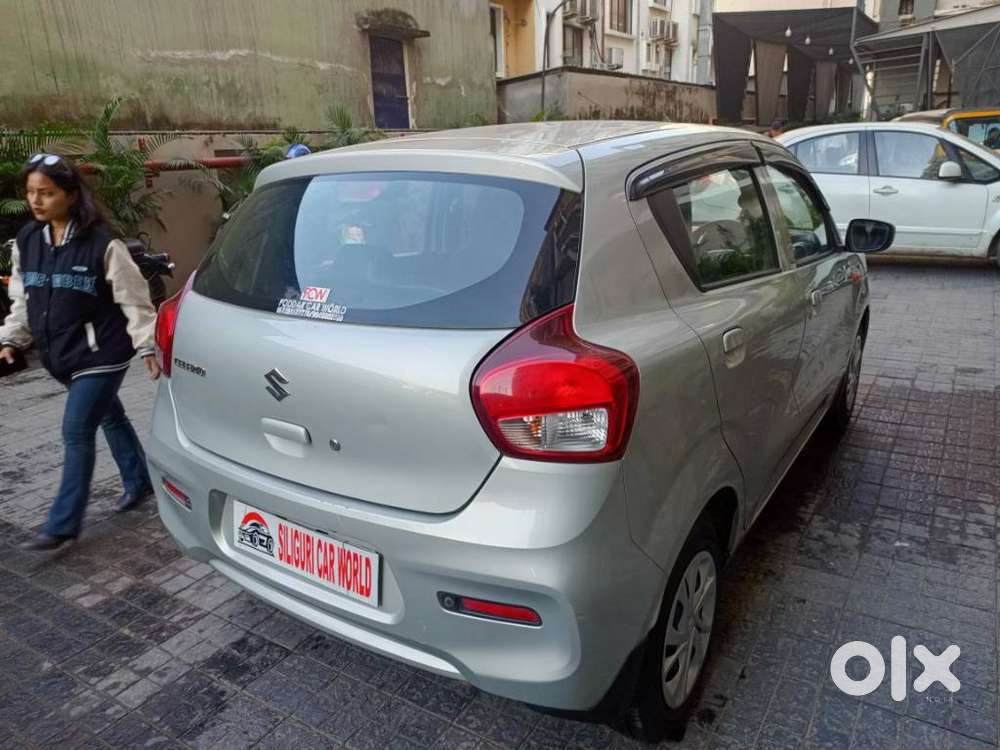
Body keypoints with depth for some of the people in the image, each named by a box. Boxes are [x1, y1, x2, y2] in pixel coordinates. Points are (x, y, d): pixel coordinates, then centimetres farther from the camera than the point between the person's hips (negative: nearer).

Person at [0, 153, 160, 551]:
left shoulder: (102, 243, -15)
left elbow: (133, 299, -13)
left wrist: (146, 346, -14)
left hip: (101, 354, -7)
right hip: (61, 355, 7)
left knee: (77, 430, -7)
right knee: (109, 417, 19)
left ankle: (63, 524, 3)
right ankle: (139, 481, 38)